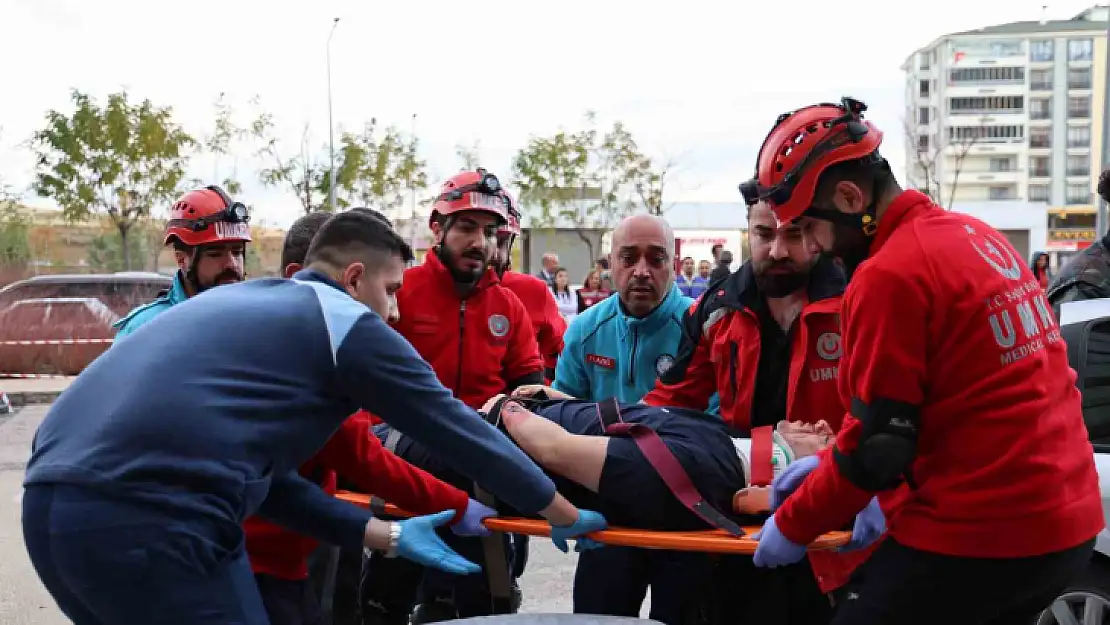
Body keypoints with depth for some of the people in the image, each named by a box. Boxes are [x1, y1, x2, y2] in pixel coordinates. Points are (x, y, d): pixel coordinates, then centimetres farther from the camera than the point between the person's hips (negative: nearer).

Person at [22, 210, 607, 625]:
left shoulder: (236, 301, 27)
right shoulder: (348, 321, 4)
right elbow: (457, 430, 9)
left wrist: (389, 535, 28)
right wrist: (564, 513, 22)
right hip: (149, 521, -9)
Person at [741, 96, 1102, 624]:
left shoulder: (888, 275, -19)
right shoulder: (977, 236, 9)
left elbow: (878, 441, -16)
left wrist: (794, 524, 0)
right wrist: (830, 461, 16)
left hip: (978, 536, -9)